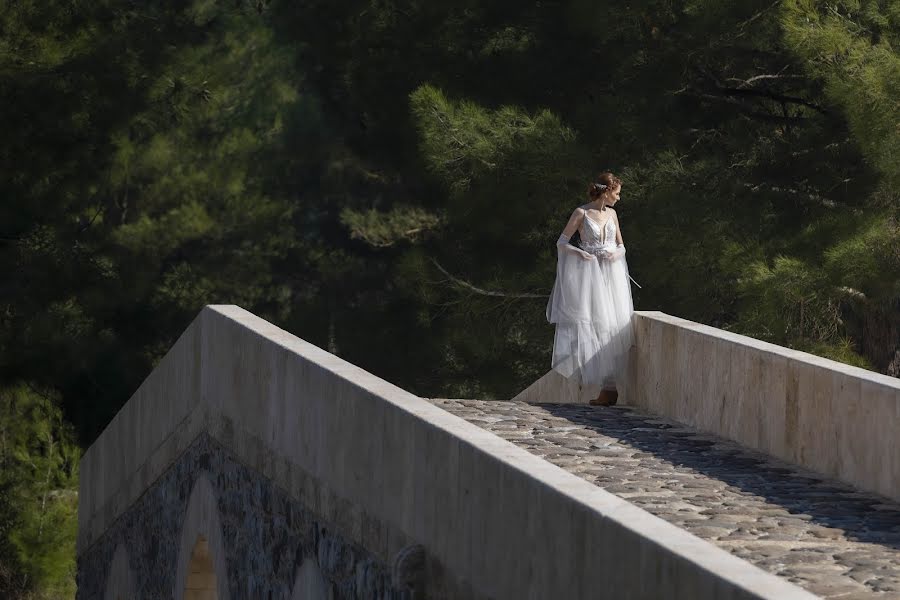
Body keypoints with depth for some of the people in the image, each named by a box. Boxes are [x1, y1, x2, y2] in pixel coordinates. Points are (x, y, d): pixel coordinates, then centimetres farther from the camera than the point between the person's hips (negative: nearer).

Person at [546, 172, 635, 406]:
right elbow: (561, 243, -2)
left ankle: (608, 386, 4)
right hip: (590, 274, -4)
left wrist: (616, 254, -4)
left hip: (612, 274, 4)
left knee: (611, 327, 1)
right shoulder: (581, 213, -4)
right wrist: (581, 253, -17)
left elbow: (621, 245, 18)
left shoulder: (611, 214, 11)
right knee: (590, 323, -6)